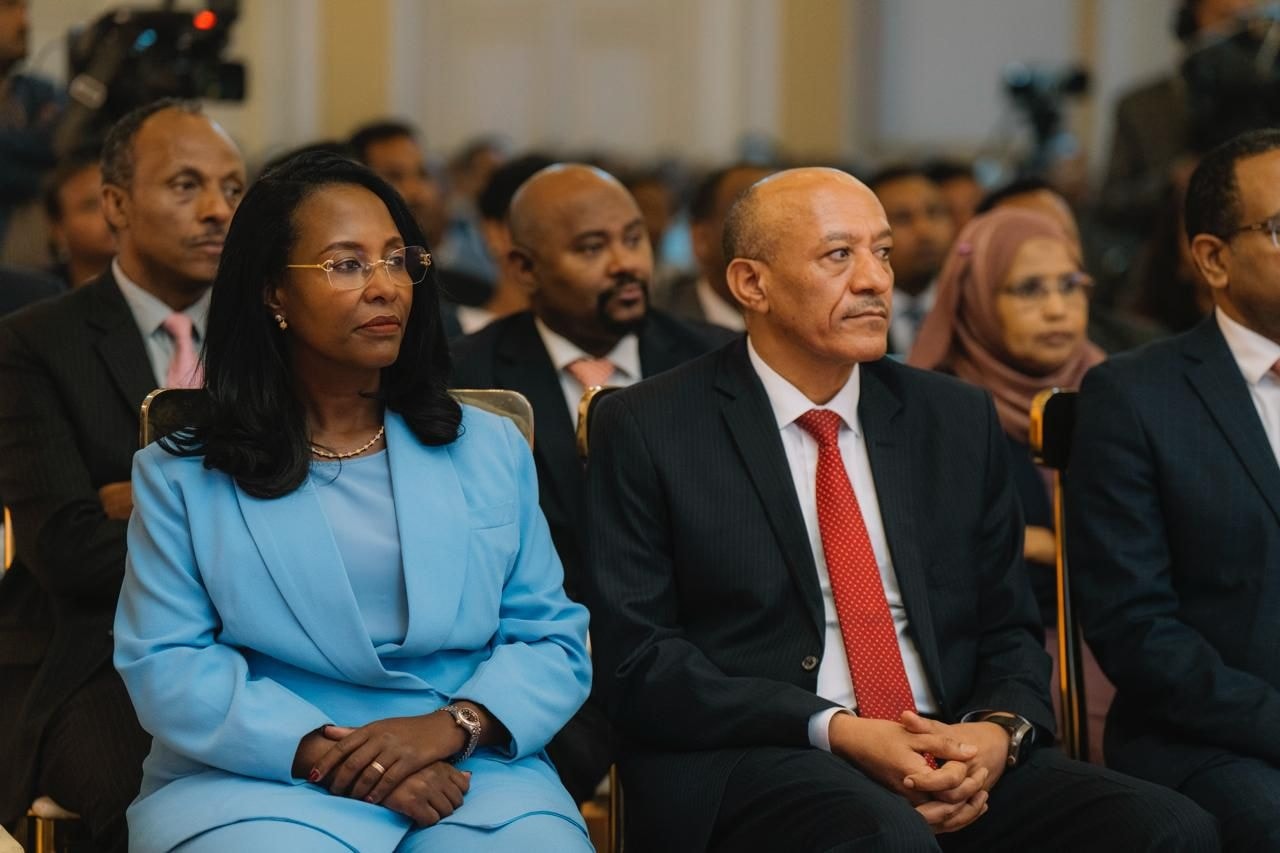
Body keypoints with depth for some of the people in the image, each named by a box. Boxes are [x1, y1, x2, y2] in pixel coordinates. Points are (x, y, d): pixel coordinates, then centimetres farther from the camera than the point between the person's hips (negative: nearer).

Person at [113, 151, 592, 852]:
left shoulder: (491, 451, 17)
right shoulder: (181, 476, 9)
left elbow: (553, 641, 11)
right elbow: (164, 664, -1)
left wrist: (452, 724, -11)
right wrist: (325, 755, -15)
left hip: (473, 776, 2)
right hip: (265, 781, -2)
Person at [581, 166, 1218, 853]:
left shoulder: (958, 421, 16)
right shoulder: (644, 431, 3)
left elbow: (1009, 629, 19)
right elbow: (637, 661, -4)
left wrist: (1000, 731, -6)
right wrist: (838, 733, -15)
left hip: (954, 759, 6)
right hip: (749, 764, -5)